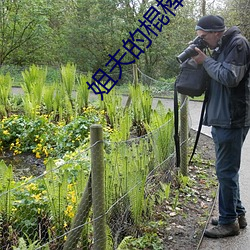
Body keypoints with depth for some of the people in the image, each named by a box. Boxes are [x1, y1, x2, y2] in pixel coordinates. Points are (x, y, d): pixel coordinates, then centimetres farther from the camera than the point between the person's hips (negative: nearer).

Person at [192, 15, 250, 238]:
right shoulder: (221, 48, 16)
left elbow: (230, 77, -21)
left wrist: (206, 61, -11)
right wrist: (203, 60, 4)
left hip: (232, 120, -10)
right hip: (221, 119, 10)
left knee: (226, 171, -3)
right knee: (228, 170, 16)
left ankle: (229, 221, 9)